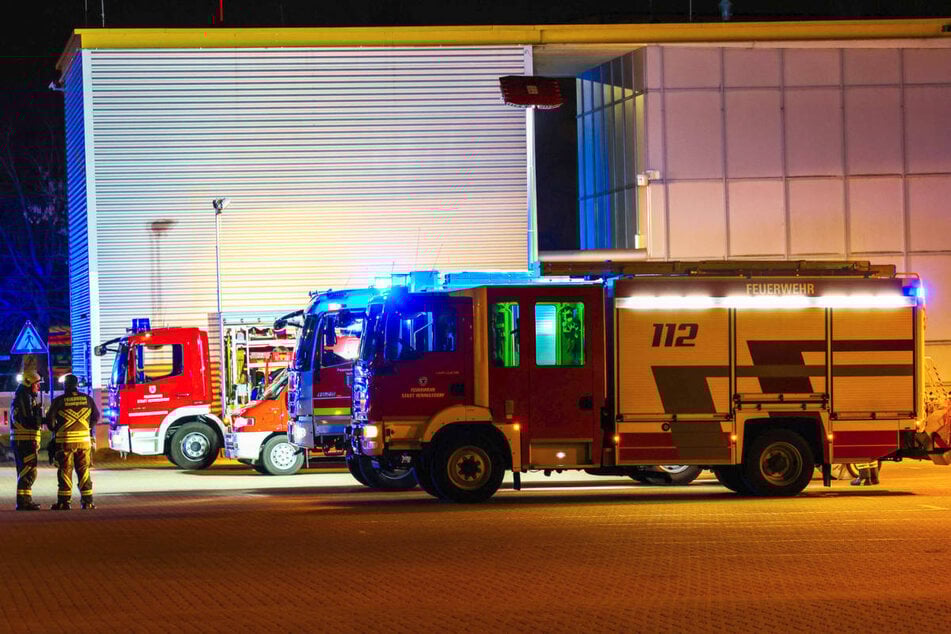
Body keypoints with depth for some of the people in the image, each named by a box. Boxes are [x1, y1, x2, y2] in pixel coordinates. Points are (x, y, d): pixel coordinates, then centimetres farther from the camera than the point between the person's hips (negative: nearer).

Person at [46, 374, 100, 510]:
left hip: (65, 441, -2)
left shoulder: (59, 401, -5)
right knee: (84, 471, 8)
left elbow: (50, 420, -2)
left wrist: (55, 430, 19)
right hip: (84, 441, 2)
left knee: (65, 472, 2)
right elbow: (96, 417, 13)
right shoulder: (87, 400, 3)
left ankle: (64, 502, 1)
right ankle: (87, 501, 6)